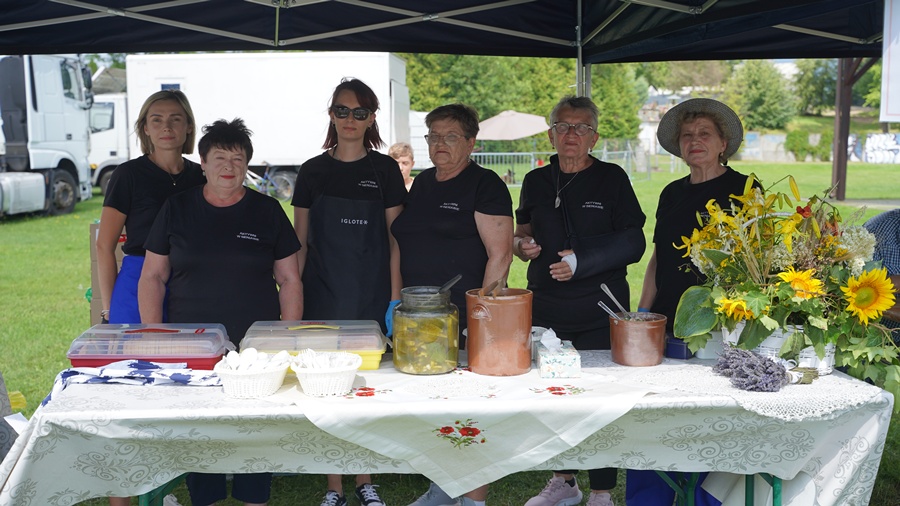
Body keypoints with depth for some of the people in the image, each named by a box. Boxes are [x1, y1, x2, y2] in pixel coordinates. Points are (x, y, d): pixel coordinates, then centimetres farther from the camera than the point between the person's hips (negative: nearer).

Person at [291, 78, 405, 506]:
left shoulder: (385, 169, 3)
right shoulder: (313, 171, 6)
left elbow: (395, 238, 3)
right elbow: (300, 242, 8)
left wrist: (395, 297, -3)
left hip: (371, 296, 0)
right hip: (323, 297, 1)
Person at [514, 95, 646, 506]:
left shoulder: (612, 179, -2)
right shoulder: (536, 181, 9)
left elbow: (633, 243, -5)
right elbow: (522, 231, 21)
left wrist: (581, 260, -17)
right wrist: (522, 244, -3)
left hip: (599, 312, -4)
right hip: (546, 308, 4)